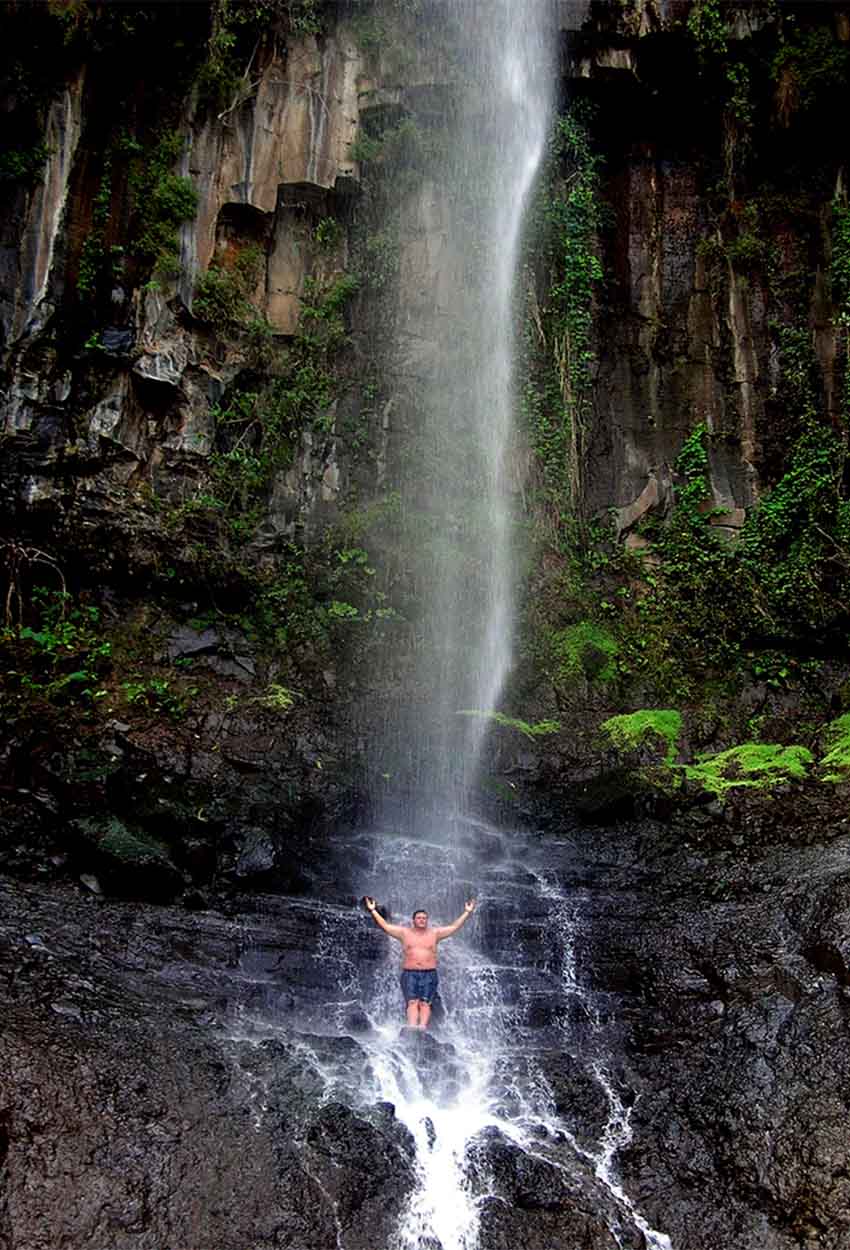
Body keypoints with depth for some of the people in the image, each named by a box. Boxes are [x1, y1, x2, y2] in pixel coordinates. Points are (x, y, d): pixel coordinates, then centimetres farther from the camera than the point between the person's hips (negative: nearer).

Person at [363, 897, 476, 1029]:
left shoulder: (434, 933, 13)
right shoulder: (404, 932, 11)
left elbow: (454, 926, 13)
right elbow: (385, 926, 9)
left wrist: (467, 912, 11)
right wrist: (373, 910, 4)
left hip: (429, 974, 1)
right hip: (409, 974, -1)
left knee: (425, 1003, -16)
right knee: (412, 1002, -18)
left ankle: (422, 1028, -29)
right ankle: (412, 1027, -32)